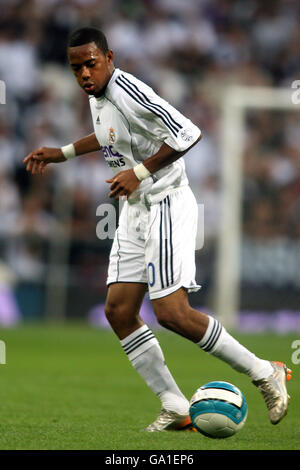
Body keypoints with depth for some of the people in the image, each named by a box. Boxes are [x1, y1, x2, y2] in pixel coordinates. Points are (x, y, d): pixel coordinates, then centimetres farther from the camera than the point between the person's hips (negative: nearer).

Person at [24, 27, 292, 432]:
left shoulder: (128, 92, -20)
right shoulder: (98, 95, 10)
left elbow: (188, 133, -23)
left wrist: (140, 172, -21)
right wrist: (63, 153, 28)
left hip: (166, 204, -10)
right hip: (136, 212, 10)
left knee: (170, 311, -17)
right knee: (118, 310, 0)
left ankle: (265, 374, -3)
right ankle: (176, 408, 3)